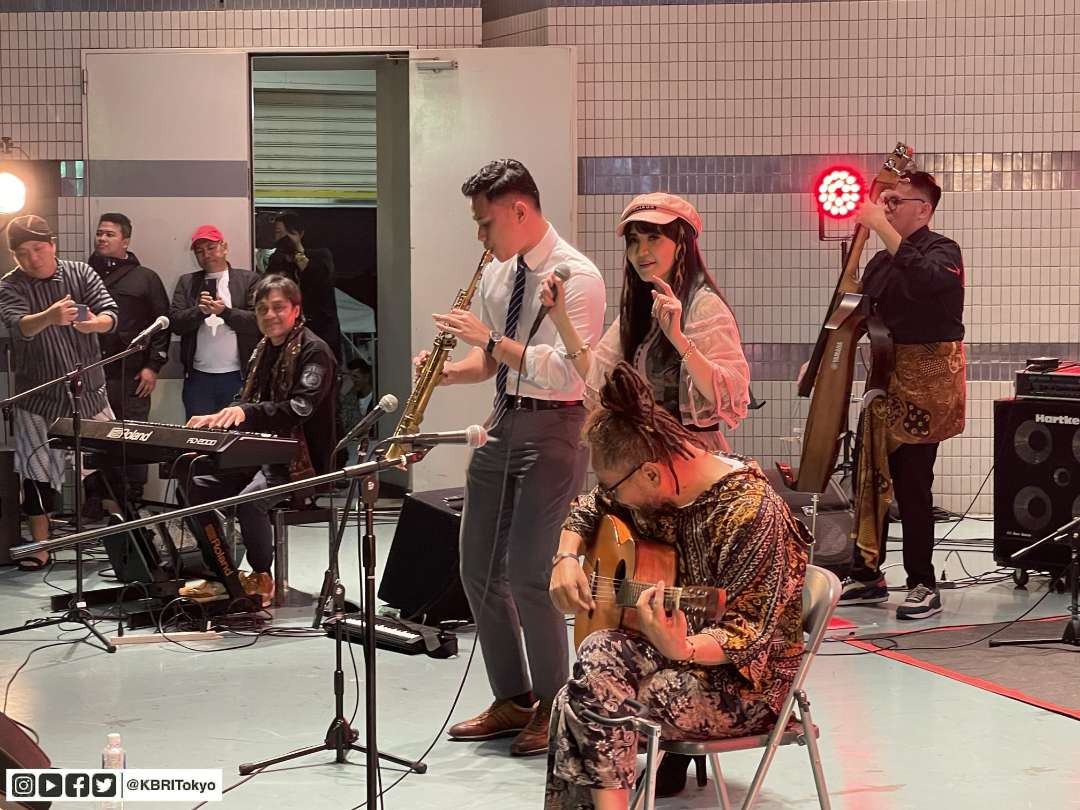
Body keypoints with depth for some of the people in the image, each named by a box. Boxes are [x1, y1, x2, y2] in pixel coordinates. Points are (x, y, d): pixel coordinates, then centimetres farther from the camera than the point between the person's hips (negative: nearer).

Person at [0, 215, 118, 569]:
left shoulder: (81, 274, -1)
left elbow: (110, 315, -10)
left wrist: (94, 323, -36)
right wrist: (49, 317, -49)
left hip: (89, 391, 1)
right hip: (39, 397, -1)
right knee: (37, 473, 1)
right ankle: (40, 548, 11)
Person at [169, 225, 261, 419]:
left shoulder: (248, 280, 5)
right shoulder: (187, 282, 12)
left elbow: (258, 321, -5)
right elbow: (175, 322, 2)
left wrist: (225, 312, -19)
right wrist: (200, 311, -16)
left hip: (238, 376, -2)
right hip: (198, 376, 2)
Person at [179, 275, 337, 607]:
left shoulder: (314, 351, -12)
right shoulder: (262, 351, 15)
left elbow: (302, 407, -25)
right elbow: (247, 403, 19)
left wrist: (246, 412, -35)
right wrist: (217, 417, -2)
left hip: (300, 459, -9)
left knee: (250, 497, -32)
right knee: (197, 486, -5)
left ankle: (262, 578, -11)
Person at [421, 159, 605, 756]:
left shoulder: (577, 278, -14)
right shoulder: (495, 275, 10)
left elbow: (566, 371, -23)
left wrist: (491, 340, -24)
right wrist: (450, 370, -1)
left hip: (554, 427, -8)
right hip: (503, 422, 8)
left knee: (528, 573, -10)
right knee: (479, 569, 10)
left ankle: (553, 708, 6)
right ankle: (512, 701, 22)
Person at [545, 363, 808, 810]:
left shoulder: (751, 513, -25)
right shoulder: (655, 484, -1)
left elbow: (747, 634, -25)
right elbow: (589, 508, 19)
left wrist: (681, 649, -44)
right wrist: (566, 558, -1)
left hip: (743, 682, -7)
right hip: (677, 646, 8)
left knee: (592, 693, -27)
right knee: (599, 656, -26)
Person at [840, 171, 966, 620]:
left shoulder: (942, 251, -8)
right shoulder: (880, 262, 14)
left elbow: (924, 280, -33)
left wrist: (882, 227, -32)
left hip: (925, 382, -8)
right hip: (885, 380, 8)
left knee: (911, 482, -10)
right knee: (868, 478, 9)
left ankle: (923, 586, -1)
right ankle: (867, 575, 20)